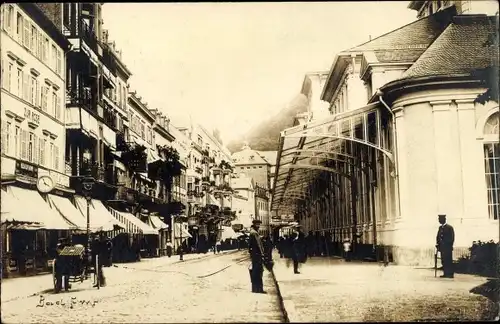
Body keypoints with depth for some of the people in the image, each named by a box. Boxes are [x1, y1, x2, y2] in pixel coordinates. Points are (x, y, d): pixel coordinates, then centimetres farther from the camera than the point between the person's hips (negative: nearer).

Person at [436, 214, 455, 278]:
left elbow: (452, 238, -9)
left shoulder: (449, 227, -6)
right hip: (442, 247, 7)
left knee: (448, 260, -7)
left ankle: (450, 274, -5)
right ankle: (445, 274, 9)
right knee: (443, 261, 6)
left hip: (447, 247, -7)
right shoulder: (440, 227, 16)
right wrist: (438, 244, 6)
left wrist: (450, 246, -13)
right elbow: (438, 236, 18)